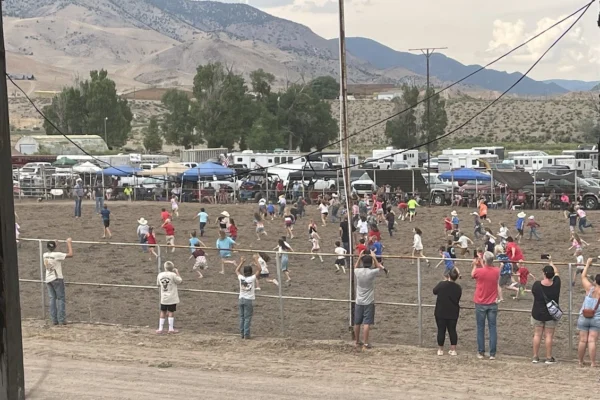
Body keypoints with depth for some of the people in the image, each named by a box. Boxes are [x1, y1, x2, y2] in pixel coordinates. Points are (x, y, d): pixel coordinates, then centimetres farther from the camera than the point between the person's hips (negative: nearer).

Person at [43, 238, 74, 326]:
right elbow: (70, 254, -17)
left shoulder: (44, 255, 2)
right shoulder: (57, 255, -17)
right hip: (57, 279, -6)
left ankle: (54, 320, 5)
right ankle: (61, 319, -2)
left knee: (52, 299, 7)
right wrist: (69, 243, -6)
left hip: (48, 279, 6)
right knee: (60, 299, 1)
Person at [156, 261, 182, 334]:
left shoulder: (160, 275, 0)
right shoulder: (173, 275, -13)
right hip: (172, 298, -4)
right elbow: (180, 281, -4)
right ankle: (171, 329, 5)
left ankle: (160, 329, 11)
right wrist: (177, 273, 4)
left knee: (163, 312, 11)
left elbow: (158, 284, 14)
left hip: (163, 298, 4)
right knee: (171, 312, 3)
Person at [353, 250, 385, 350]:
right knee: (366, 323, -4)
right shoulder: (372, 272, -13)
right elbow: (379, 267, 10)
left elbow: (355, 267, 22)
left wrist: (359, 257, 17)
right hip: (369, 302, -4)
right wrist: (374, 258, 12)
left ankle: (357, 342, 24)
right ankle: (365, 343, -6)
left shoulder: (358, 272, -5)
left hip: (359, 301, 4)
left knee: (357, 323, 12)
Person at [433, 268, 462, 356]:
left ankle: (440, 349, 10)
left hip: (440, 312, -2)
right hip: (453, 313, 2)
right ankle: (453, 350, 11)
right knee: (452, 330, 10)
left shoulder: (442, 284, -13)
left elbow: (434, 291, 5)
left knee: (441, 330, 5)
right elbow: (458, 299, 5)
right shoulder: (458, 288, -6)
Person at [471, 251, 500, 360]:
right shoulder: (496, 271, -6)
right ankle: (492, 354, 2)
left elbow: (472, 275, 9)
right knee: (492, 328, 4)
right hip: (492, 304, 2)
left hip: (480, 304, -2)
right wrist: (484, 265, 26)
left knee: (481, 328, 7)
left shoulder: (479, 271, -14)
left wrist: (475, 266, 25)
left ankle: (481, 352, 9)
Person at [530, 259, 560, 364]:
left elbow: (533, 292, 7)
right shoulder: (556, 284, -12)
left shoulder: (537, 284, -13)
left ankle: (535, 357, 15)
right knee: (549, 336, 4)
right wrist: (551, 262, 22)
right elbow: (556, 272, 6)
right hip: (551, 315, -1)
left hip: (537, 313, 1)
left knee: (537, 335, 9)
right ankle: (549, 357, 9)